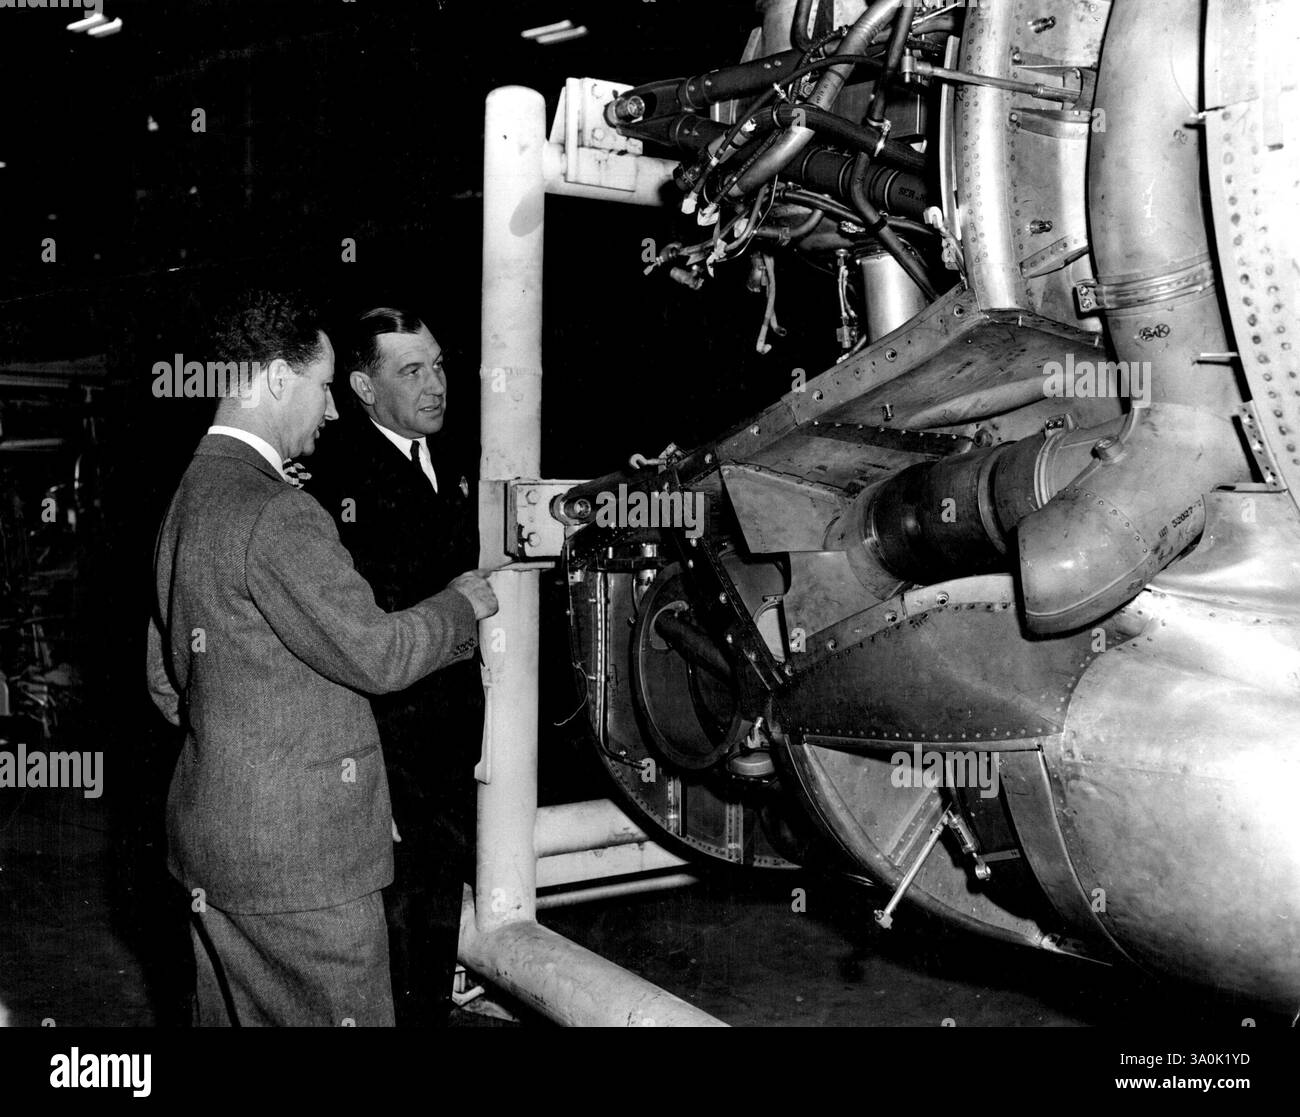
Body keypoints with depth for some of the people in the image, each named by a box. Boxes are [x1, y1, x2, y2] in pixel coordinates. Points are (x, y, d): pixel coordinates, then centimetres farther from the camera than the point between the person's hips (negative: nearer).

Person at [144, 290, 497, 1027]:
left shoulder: (189, 500, 12)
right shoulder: (273, 511, -20)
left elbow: (167, 682, 18)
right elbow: (375, 653, -20)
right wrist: (464, 605, -4)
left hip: (212, 843, 10)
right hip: (299, 855, -10)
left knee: (238, 1016, 18)